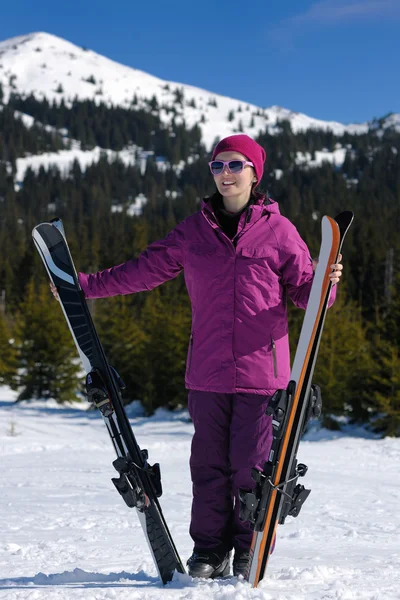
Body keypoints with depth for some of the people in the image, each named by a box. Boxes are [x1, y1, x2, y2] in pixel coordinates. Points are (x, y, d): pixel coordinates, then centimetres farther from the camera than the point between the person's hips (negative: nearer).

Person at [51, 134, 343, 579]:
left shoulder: (278, 230, 3)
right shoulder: (194, 231, 11)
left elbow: (303, 290, 5)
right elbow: (146, 270, 15)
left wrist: (327, 283, -18)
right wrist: (87, 284, 11)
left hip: (261, 370, -2)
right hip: (208, 371, 3)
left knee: (252, 463, 0)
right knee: (209, 463, 5)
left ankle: (251, 552, 15)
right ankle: (209, 551, 18)